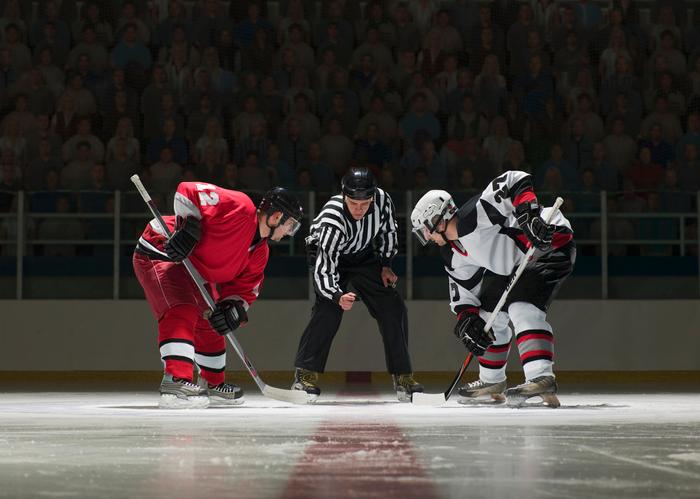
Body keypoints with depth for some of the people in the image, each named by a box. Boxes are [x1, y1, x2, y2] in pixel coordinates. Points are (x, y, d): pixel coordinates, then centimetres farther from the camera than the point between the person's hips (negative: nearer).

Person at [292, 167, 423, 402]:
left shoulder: (382, 200, -26)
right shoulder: (332, 222, -39)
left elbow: (388, 229, -2)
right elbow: (324, 270, -40)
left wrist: (385, 264, -2)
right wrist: (338, 296, -57)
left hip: (363, 255, 5)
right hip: (327, 256, -5)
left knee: (393, 309, -2)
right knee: (328, 310, -26)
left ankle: (403, 378, 7)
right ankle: (305, 375, -22)